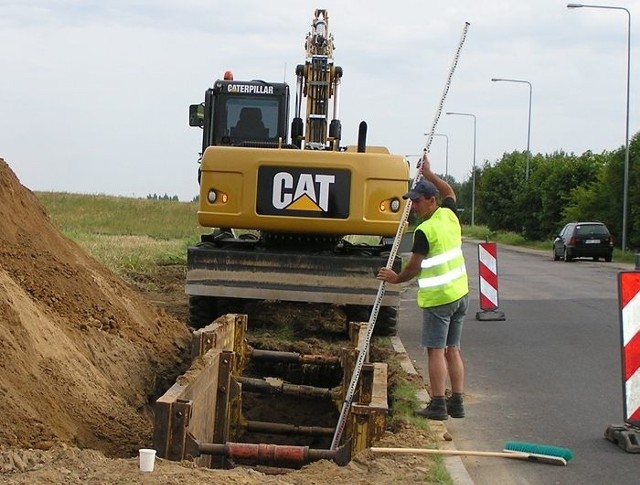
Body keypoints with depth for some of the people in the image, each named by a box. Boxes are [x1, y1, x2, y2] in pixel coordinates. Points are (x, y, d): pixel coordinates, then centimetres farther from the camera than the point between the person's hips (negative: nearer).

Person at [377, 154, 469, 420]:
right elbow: (449, 192, 29)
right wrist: (429, 174, 32)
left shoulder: (424, 231, -17)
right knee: (452, 349, 12)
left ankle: (438, 405, -5)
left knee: (436, 350, -4)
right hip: (460, 293, 8)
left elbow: (414, 268, -11)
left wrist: (396, 278, 6)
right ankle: (457, 402, 13)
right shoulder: (449, 215, 5)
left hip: (437, 298, -8)